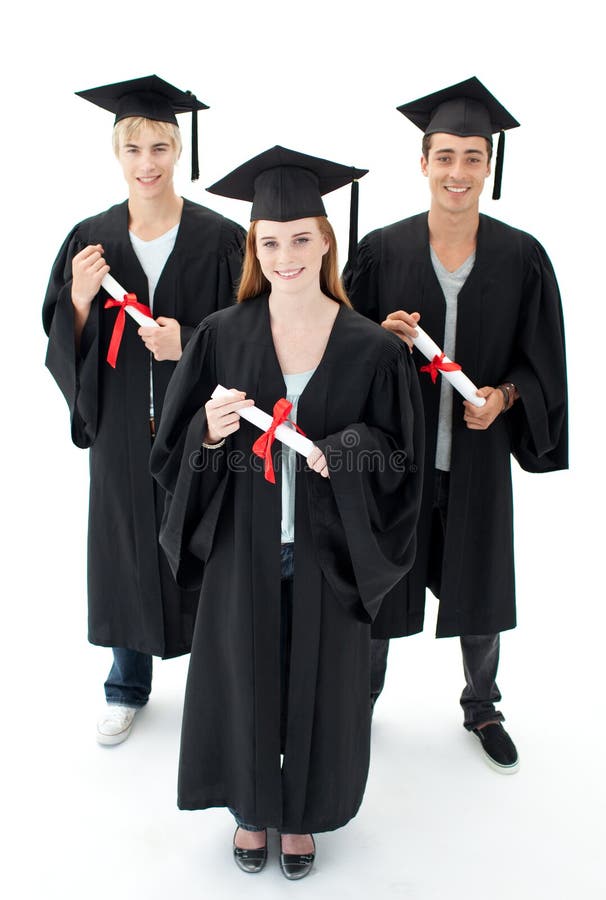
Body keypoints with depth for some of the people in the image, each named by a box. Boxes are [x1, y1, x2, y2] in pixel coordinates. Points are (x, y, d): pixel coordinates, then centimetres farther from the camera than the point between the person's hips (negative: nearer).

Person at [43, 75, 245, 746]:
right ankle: (128, 686, 35)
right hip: (122, 429, 3)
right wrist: (80, 300, -17)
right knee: (126, 548, 13)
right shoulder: (91, 240, 2)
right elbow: (65, 346, 2)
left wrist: (190, 343, -21)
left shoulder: (219, 239, -5)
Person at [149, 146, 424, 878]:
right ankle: (250, 805, 44)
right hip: (242, 548, 1)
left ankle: (302, 813, 43)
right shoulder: (222, 335, -5)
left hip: (327, 552, 0)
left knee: (318, 683, 15)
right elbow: (176, 445, -1)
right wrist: (211, 432, -23)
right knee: (242, 675, 16)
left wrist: (337, 457, -23)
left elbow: (398, 456, -4)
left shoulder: (371, 347, -8)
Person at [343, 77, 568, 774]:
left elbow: (542, 359, 1)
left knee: (479, 586, 16)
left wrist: (504, 395, -16)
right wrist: (380, 339, -18)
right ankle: (362, 698, 38)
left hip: (477, 451, 1)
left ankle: (481, 708, 41)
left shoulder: (521, 257, -3)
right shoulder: (381, 250, -4)